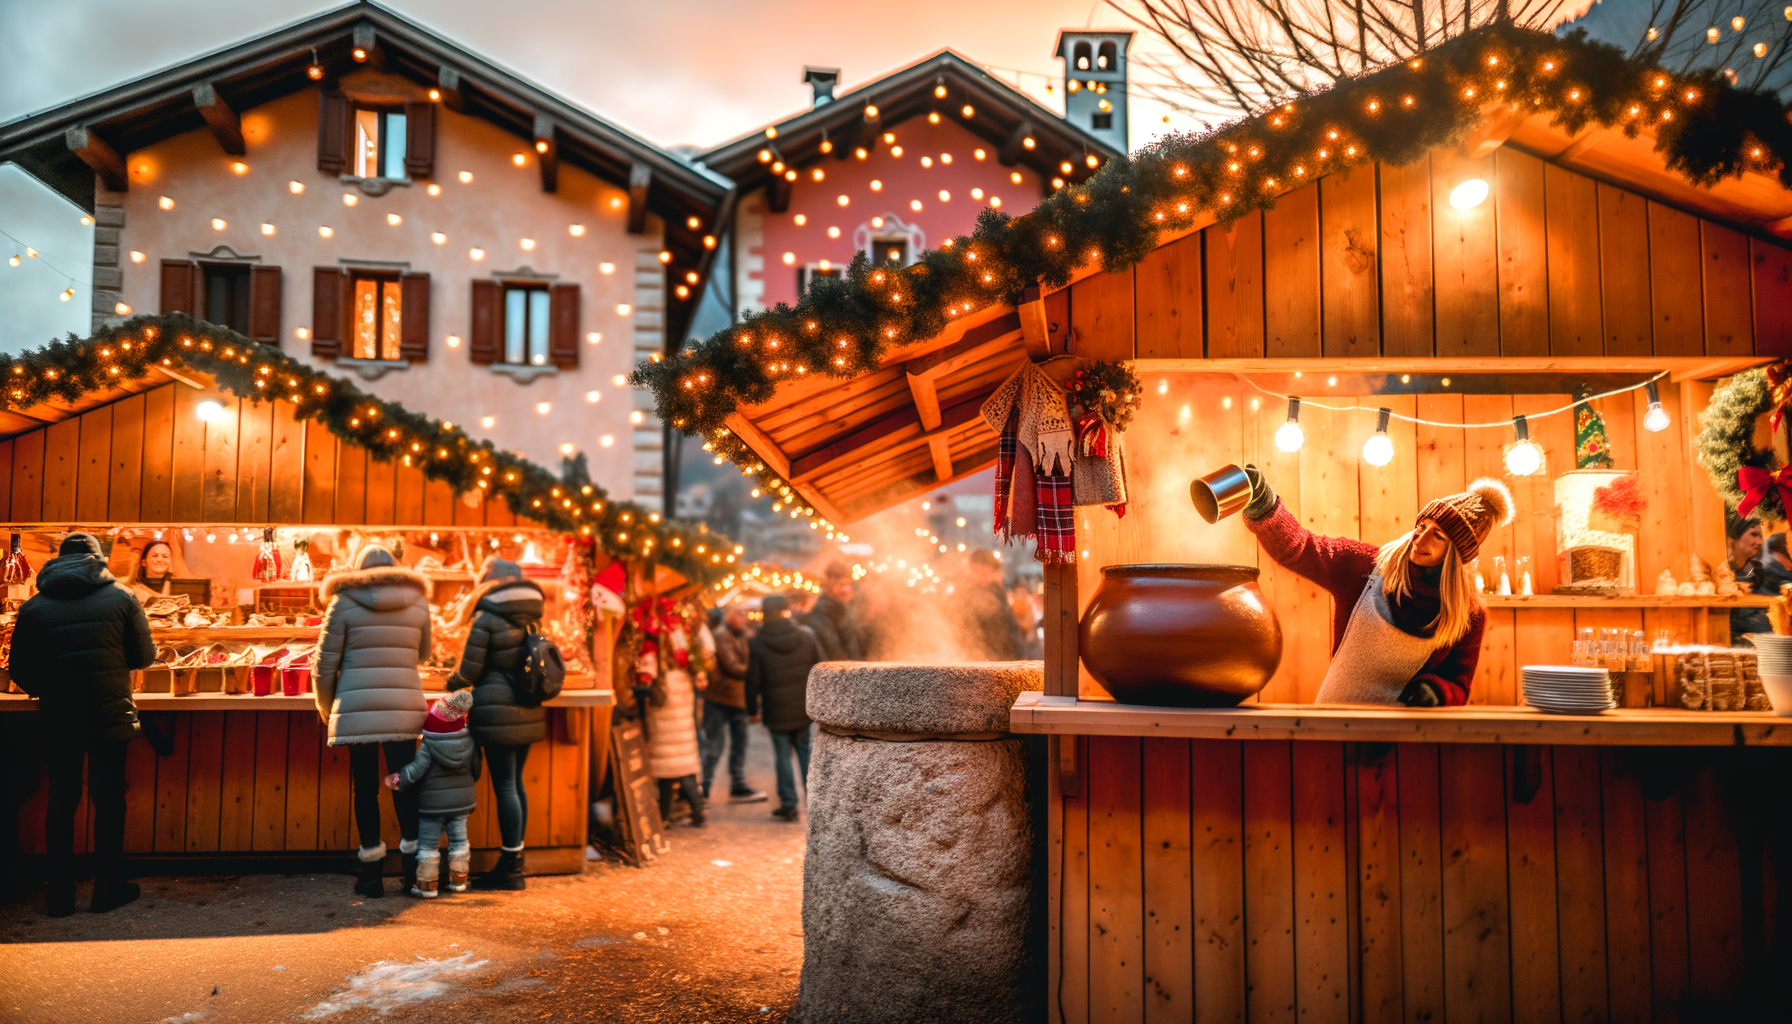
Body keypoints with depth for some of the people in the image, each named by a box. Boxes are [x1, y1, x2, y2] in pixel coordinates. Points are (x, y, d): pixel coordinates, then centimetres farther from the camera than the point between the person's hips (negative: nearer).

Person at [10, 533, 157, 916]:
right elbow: (144, 655, 2)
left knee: (61, 801, 12)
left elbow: (20, 669, 3)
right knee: (109, 800, 8)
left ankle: (61, 895, 16)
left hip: (59, 718, 2)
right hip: (110, 715, -2)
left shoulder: (34, 607, 2)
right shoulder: (120, 598, -2)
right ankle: (108, 889, 14)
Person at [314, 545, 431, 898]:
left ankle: (372, 873, 12)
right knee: (405, 786, 10)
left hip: (358, 710, -2)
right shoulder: (417, 602, 8)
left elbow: (325, 663, 1)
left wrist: (327, 709, 15)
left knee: (365, 788, 6)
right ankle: (413, 871, 15)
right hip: (404, 709, 2)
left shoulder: (344, 602, 1)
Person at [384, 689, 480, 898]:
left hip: (432, 802, -4)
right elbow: (476, 770, 7)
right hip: (461, 801, 4)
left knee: (428, 844, 6)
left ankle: (427, 885, 8)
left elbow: (415, 770, -26)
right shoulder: (469, 742, -3)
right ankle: (458, 881, 20)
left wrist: (396, 781, -13)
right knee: (458, 840, 15)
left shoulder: (427, 746, -16)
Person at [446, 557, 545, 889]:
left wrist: (451, 683, 14)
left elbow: (469, 671, -8)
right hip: (527, 711, 7)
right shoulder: (529, 618, 11)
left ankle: (510, 870, 2)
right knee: (515, 784, 13)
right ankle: (513, 861, 20)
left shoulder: (485, 619, -9)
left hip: (498, 711, -7)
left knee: (504, 785, -3)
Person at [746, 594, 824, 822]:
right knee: (805, 751, 16)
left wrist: (752, 710, 6)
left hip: (776, 712, -2)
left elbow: (753, 681, -5)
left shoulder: (756, 644, -9)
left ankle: (788, 805, 9)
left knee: (783, 756, 6)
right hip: (804, 708, 3)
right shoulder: (807, 637, -2)